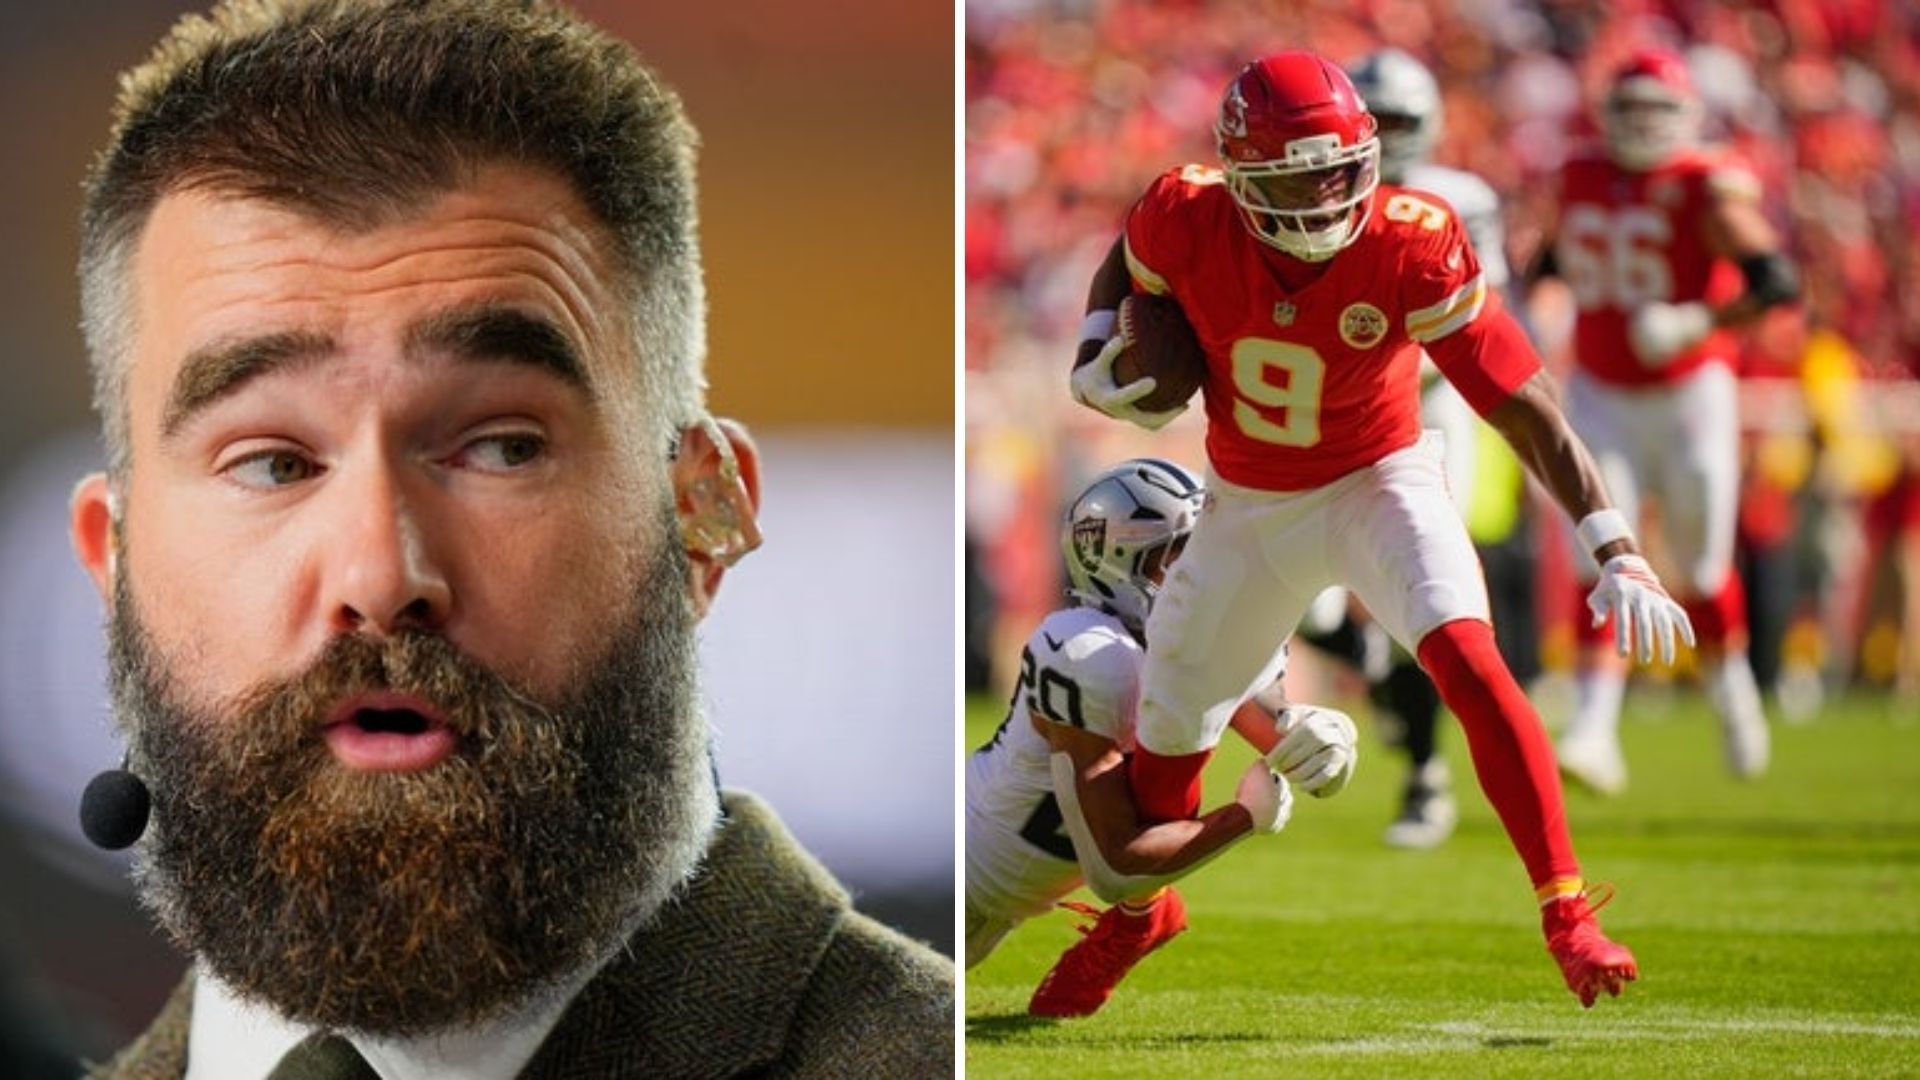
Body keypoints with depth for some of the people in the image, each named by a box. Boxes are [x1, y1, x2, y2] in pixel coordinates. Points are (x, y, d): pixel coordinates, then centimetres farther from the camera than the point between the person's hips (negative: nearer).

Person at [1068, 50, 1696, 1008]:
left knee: (1466, 661, -29)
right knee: (1165, 748, 13)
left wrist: (1614, 552, -34)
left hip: (1378, 483, -3)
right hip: (1248, 506, 3)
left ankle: (1567, 916, -24)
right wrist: (1095, 364, -13)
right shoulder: (1189, 224, -21)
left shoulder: (1413, 248, -28)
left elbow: (1526, 411, -27)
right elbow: (1125, 267, 6)